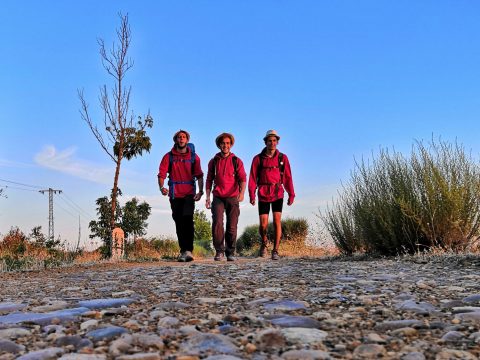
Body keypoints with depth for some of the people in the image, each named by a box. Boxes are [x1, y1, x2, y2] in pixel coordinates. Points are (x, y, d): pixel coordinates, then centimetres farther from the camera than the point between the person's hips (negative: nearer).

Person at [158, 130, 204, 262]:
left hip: (189, 194, -2)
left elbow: (199, 175, 1)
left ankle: (188, 250, -21)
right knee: (179, 223, 6)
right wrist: (162, 187, -22)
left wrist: (200, 191, -12)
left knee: (187, 220, -17)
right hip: (175, 194, 2)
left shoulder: (193, 156, 6)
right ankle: (183, 251, 15)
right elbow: (161, 174, -3)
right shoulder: (168, 156, 5)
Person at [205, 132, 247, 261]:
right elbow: (209, 180, 15)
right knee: (217, 223, -14)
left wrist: (242, 192, -22)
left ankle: (230, 252, 11)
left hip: (232, 197, -1)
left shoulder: (236, 161, 6)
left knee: (232, 226, 0)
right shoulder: (213, 162, 11)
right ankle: (219, 251, -5)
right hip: (218, 197, 1)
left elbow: (242, 178, -3)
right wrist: (207, 197, 5)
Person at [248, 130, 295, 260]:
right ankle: (264, 242, 31)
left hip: (278, 194, 0)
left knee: (277, 221, -9)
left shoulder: (282, 158, 3)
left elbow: (288, 177, 3)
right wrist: (252, 194, -11)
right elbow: (252, 177, -2)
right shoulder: (258, 159, 0)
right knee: (263, 224, 0)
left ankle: (275, 251, 0)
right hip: (263, 195, 0)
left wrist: (291, 194, -1)